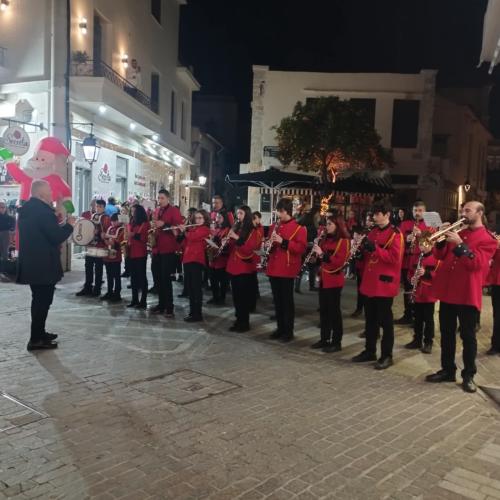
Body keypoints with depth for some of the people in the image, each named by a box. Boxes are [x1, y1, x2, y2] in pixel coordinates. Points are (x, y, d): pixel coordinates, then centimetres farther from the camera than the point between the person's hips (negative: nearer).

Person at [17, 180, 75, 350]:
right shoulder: (43, 210, -19)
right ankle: (36, 339, 3)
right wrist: (69, 225, -5)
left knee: (39, 300, 19)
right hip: (43, 265, -10)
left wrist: (58, 224, 17)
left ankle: (39, 333, 30)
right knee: (43, 301, -1)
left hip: (31, 263, 10)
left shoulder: (27, 209, 11)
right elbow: (56, 236, -21)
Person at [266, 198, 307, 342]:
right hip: (273, 268, 6)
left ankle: (289, 331, 9)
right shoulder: (274, 226, 13)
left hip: (287, 269, -6)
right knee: (277, 300, 11)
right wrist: (269, 245, -2)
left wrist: (283, 241, -22)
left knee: (287, 300, 0)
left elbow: (301, 248, -14)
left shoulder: (299, 227, -6)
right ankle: (280, 328, 22)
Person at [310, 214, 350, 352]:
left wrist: (322, 254, -25)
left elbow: (340, 261, -19)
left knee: (334, 310, -2)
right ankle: (324, 339, 21)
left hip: (334, 279, -7)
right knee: (323, 310, 11)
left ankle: (336, 342, 6)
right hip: (323, 278, 7)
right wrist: (316, 252, -1)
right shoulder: (325, 239, 13)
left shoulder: (343, 241, -10)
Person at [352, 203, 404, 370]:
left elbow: (395, 258, -20)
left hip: (385, 283, -7)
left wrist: (375, 248, -25)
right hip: (369, 282, 7)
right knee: (370, 319, 14)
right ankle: (370, 351, 24)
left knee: (385, 320, 1)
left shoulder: (395, 233, -9)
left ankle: (387, 355, 10)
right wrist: (364, 248, -2)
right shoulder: (373, 232, 14)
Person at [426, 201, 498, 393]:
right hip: (447, 291, 6)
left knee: (468, 336, 3)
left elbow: (476, 262, -18)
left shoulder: (488, 239, -3)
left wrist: (459, 244, -24)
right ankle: (447, 370, 22)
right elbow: (441, 256, 13)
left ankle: (468, 375, 14)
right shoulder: (458, 232, 16)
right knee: (447, 334, 11)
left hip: (468, 294, -6)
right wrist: (442, 239, -4)